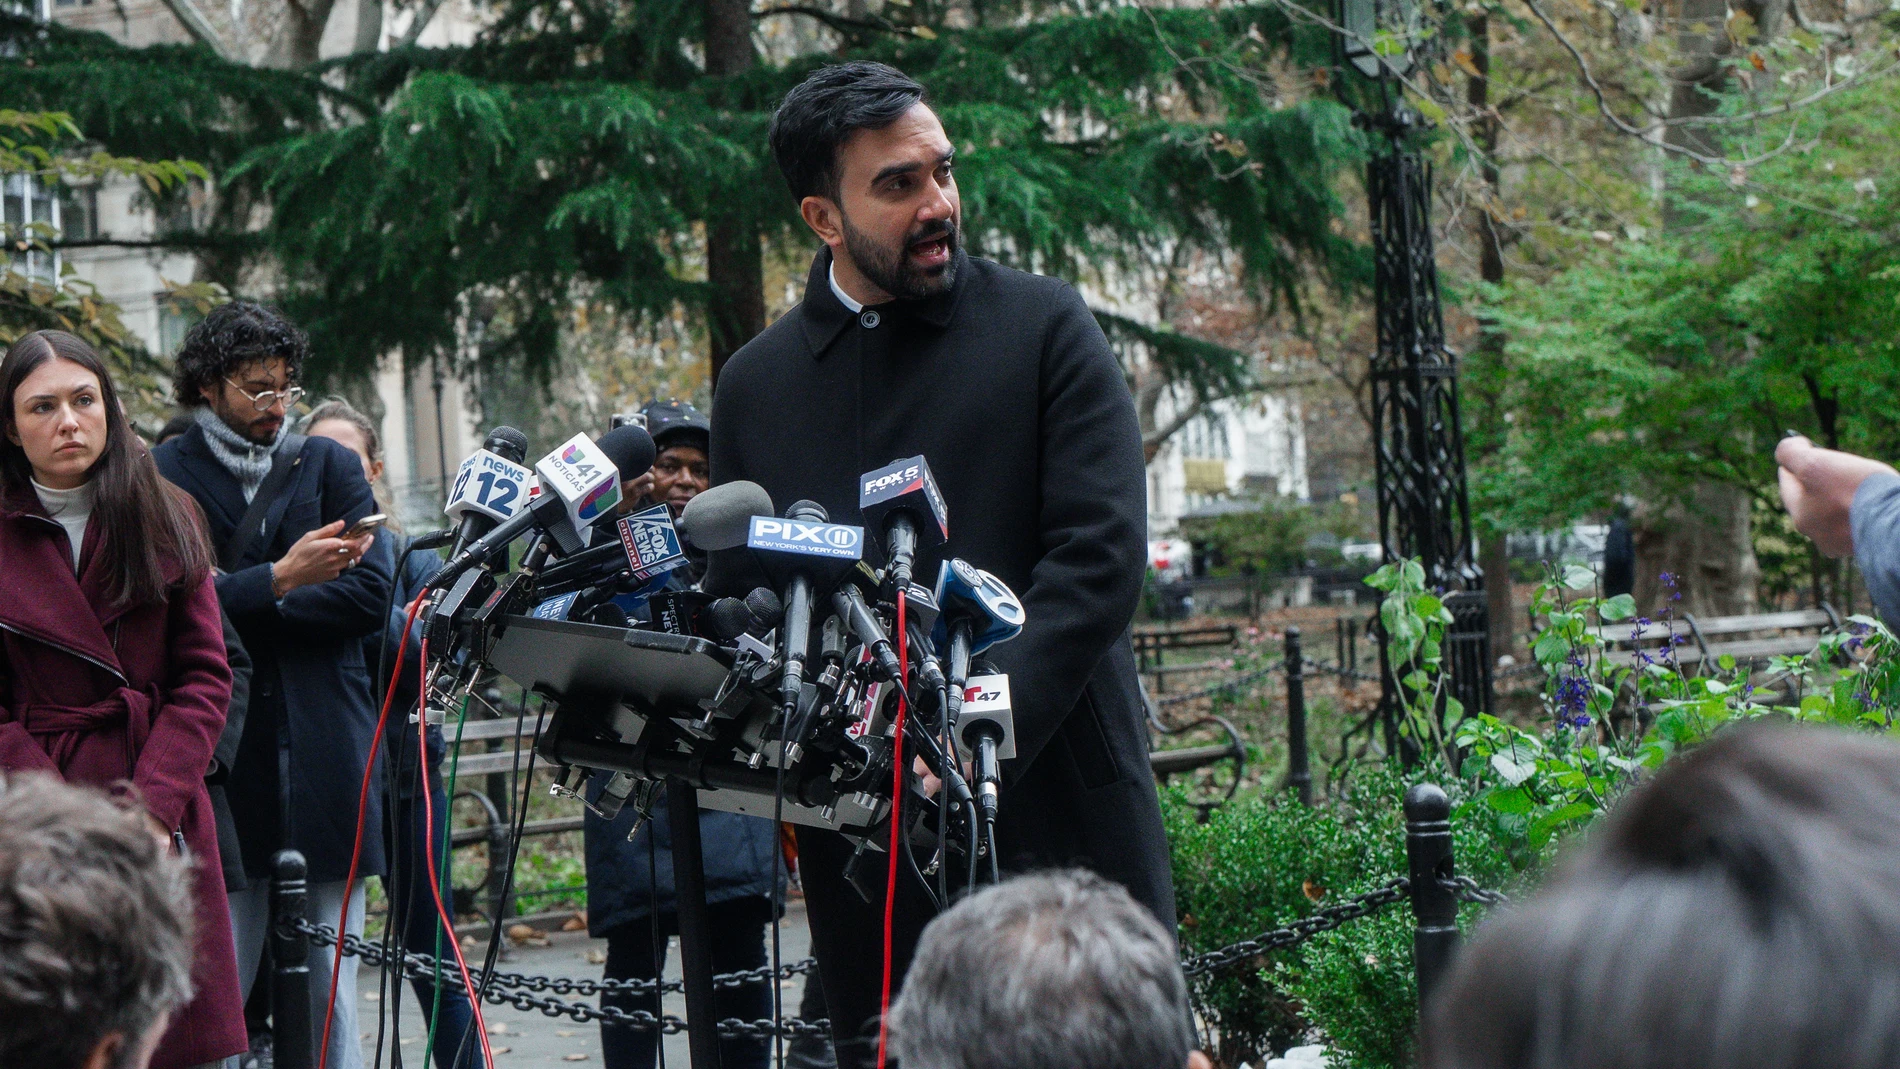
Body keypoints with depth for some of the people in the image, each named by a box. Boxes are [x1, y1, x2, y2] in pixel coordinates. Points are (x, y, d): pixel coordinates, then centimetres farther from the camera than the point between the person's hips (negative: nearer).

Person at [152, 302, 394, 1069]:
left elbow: (369, 594, 1)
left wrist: (235, 601, -5)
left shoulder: (329, 466, 15)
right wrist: (279, 581, -17)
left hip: (324, 746, 2)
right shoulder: (168, 476, 7)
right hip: (223, 747, -2)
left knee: (330, 985, 2)